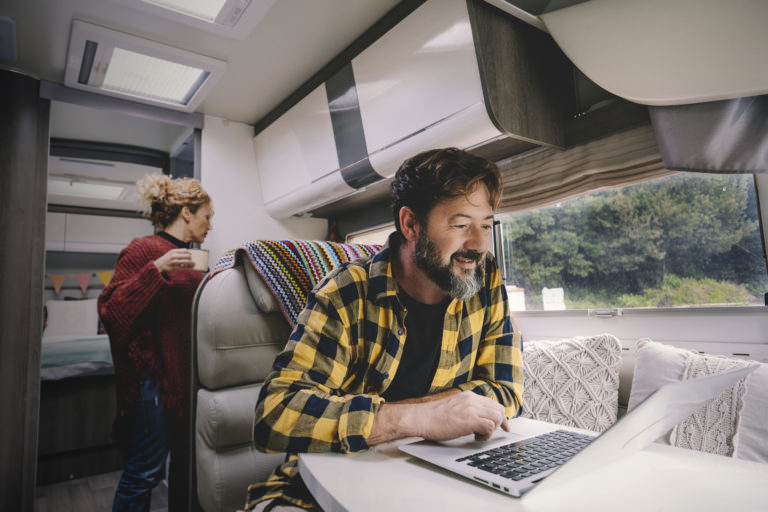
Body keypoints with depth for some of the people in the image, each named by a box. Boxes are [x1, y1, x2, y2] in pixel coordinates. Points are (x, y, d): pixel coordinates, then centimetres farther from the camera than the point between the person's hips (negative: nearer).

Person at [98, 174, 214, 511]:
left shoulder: (187, 257, 14)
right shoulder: (143, 250, -9)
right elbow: (111, 312, -17)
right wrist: (157, 269, -25)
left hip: (186, 373, 8)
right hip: (154, 375, -8)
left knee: (185, 458, 17)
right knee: (146, 469, 1)